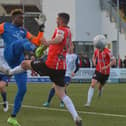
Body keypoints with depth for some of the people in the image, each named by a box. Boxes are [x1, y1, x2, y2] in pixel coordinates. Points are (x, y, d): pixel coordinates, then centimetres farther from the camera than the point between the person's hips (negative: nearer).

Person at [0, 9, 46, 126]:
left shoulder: (23, 32, 30)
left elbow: (37, 42, 23)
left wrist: (41, 27, 18)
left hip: (19, 61, 6)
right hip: (10, 55, -6)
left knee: (22, 89, 1)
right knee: (23, 41, -35)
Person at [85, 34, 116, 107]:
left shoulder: (107, 52, -20)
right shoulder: (96, 51, -3)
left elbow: (113, 61, -17)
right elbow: (94, 57, 18)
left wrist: (107, 67, -24)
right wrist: (94, 62, -3)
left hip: (105, 73, -3)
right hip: (98, 71, 3)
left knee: (101, 86, 15)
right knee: (92, 85, -16)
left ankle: (100, 90, 57)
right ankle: (88, 102, -17)